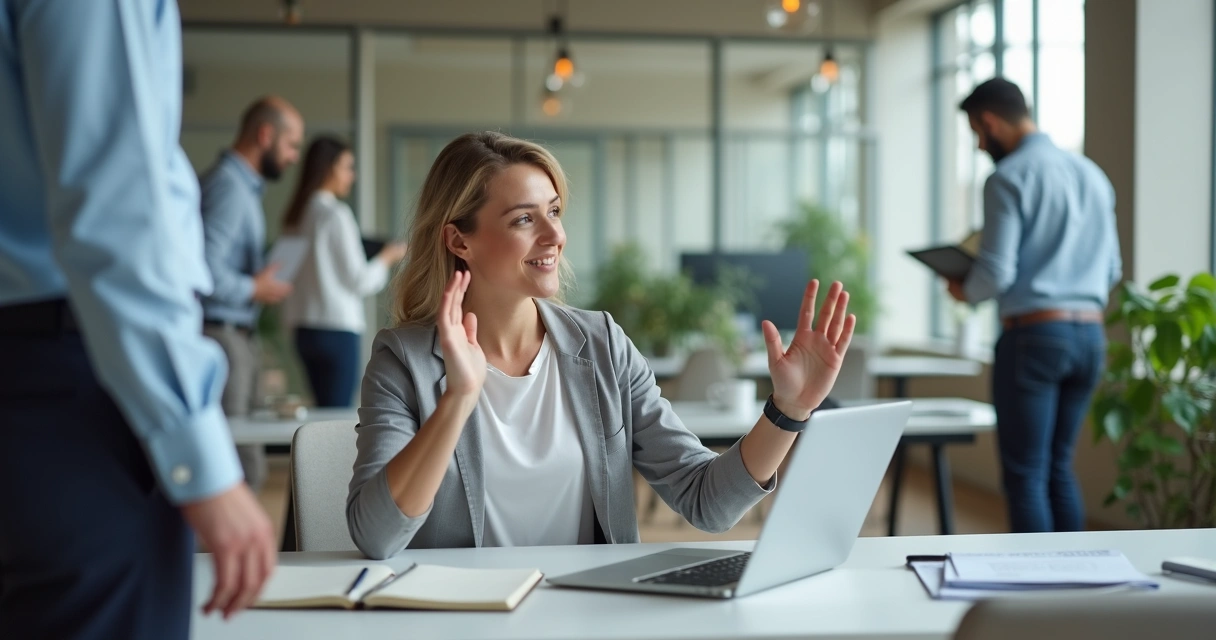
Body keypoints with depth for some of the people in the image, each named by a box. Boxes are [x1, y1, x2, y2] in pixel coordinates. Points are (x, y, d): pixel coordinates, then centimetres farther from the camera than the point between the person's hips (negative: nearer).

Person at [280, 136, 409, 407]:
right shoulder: (335, 213, -11)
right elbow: (358, 280, -9)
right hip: (338, 329, -8)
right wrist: (387, 257, 4)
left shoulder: (296, 215, 10)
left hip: (305, 329, 8)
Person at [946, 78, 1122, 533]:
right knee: (1058, 467, 16)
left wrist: (965, 292, 4)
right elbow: (1111, 271, 17)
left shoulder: (1008, 178, -9)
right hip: (1090, 334, 7)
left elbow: (996, 273, -15)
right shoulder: (1092, 174, 12)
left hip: (1033, 333, -7)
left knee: (1025, 474, 0)